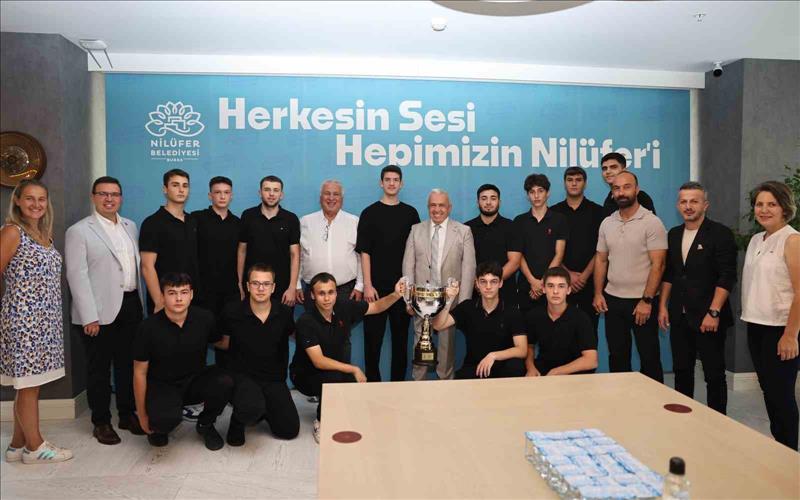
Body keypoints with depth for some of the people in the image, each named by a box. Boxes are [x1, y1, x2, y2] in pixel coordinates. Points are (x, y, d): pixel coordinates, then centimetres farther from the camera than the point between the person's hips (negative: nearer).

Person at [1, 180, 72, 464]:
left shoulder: (45, 232, 13)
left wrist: (51, 317, 14)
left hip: (45, 320, 7)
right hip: (23, 320, -7)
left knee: (31, 382, 13)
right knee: (28, 383, 2)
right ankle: (34, 446, 14)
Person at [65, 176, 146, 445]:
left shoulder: (130, 227, 12)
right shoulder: (79, 231, -5)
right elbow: (77, 276, -10)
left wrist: (141, 303, 11)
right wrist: (89, 317, -15)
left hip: (131, 305, 5)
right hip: (101, 311, -5)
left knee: (128, 364, 14)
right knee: (99, 369, 8)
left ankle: (128, 414, 28)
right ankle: (101, 421, 21)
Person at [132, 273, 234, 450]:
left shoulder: (204, 318, -11)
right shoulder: (149, 327, -15)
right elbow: (140, 372, -6)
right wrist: (142, 415, -2)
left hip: (196, 380, 3)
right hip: (162, 385, -2)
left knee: (224, 383, -28)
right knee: (167, 418, -34)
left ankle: (205, 424, 4)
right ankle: (158, 427, 8)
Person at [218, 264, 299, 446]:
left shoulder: (284, 313, -6)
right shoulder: (232, 312, -11)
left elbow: (293, 334, 14)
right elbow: (223, 344, 5)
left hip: (274, 378, 3)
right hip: (243, 375, -3)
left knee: (290, 430, -3)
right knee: (251, 409, -35)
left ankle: (263, 409, 27)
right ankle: (238, 421, 3)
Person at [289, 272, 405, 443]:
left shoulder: (343, 307, -12)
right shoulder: (306, 321, -25)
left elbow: (376, 307, 2)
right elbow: (319, 361, -29)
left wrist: (395, 295, -17)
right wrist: (354, 370, -31)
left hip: (336, 369, 5)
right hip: (305, 374, -5)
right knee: (334, 378, -34)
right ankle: (321, 422, -7)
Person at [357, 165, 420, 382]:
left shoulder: (410, 213, 8)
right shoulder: (370, 213, 1)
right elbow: (365, 252, -3)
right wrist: (367, 285, -10)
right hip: (376, 287, -2)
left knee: (401, 337, 9)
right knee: (373, 338, 2)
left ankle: (398, 383, 20)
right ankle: (373, 383, 14)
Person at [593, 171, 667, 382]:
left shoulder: (652, 222, -9)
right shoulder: (607, 223, 7)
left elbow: (658, 264, -13)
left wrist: (647, 300, -17)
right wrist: (598, 293, 4)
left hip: (642, 301, -5)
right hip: (612, 300, 5)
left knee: (649, 357, 5)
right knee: (617, 356, 13)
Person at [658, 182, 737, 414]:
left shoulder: (720, 234, -7)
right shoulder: (674, 234, 11)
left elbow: (726, 277, -12)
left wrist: (714, 312, -18)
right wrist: (663, 306, 9)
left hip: (707, 318, -5)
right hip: (679, 317, 5)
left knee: (714, 374, 4)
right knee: (681, 371, 12)